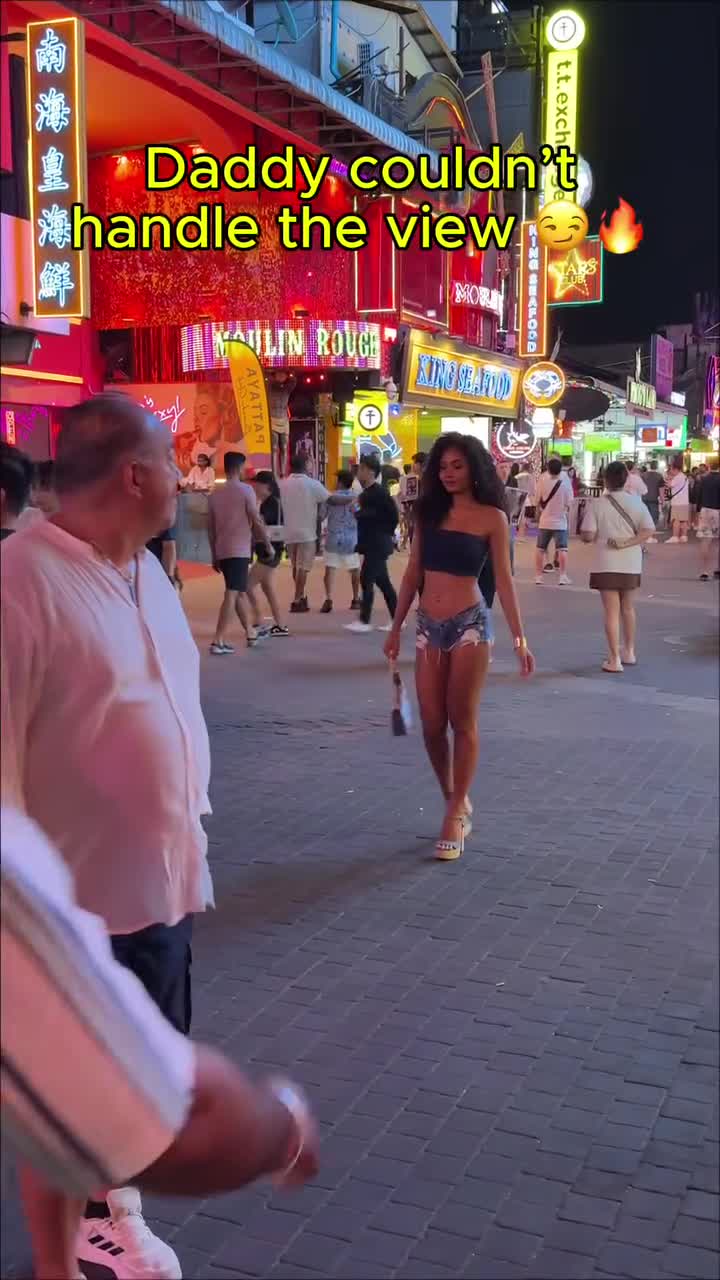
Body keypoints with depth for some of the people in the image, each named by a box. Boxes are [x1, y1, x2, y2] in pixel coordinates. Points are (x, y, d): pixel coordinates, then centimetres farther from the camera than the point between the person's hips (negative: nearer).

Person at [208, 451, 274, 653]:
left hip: (222, 551, 7)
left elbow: (210, 527, 13)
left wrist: (214, 556, 19)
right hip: (239, 550, -7)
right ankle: (218, 641, -18)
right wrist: (269, 545, 1)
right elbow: (256, 521, -10)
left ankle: (250, 632, 30)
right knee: (232, 594, -11)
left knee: (239, 591, 20)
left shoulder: (215, 493, 11)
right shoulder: (245, 490, -7)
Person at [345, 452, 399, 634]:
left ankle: (365, 621, -4)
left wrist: (387, 533, -9)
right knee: (383, 581, 12)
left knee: (366, 579, -8)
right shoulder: (366, 493, 13)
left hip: (378, 545, -10)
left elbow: (393, 514, -17)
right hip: (372, 545, 10)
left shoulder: (379, 492, -15)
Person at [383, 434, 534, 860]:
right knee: (432, 725, 5)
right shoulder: (429, 511, 9)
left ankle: (457, 813, 10)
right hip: (429, 626, 4)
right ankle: (455, 801, 25)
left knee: (462, 721, -1)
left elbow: (504, 580, -4)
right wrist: (396, 627, 11)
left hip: (470, 624, -4)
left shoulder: (492, 517, -3)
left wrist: (520, 637, -8)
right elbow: (413, 572, 11)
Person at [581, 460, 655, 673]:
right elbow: (648, 531, -9)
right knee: (628, 608, 21)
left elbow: (587, 536, -12)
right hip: (631, 564, 3)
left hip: (606, 564, -3)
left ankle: (614, 659, -2)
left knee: (611, 611, 1)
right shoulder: (636, 502, 0)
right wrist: (627, 542, -10)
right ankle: (629, 651, 34)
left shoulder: (597, 504, -10)